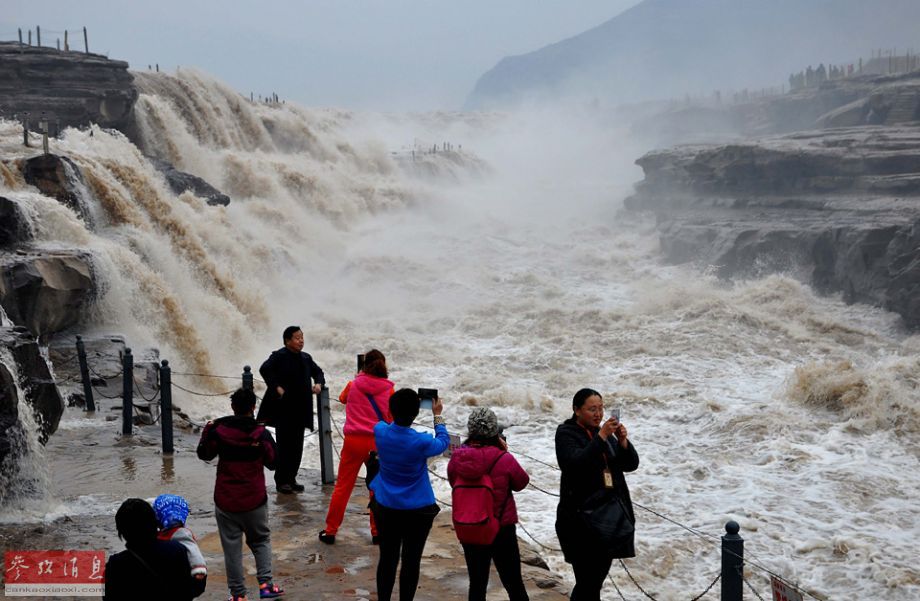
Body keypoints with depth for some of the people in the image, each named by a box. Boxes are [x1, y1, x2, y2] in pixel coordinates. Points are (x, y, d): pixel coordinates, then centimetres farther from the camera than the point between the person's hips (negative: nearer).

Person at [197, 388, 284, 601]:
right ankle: (265, 583, 6)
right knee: (261, 541, 18)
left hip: (226, 501, 0)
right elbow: (273, 463, 3)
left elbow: (204, 454, 10)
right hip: (255, 500, 0)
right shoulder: (261, 434, -9)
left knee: (232, 547, 8)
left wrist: (207, 431, 19)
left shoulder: (218, 430, -7)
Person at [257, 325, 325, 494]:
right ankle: (281, 481, 6)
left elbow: (318, 372, 26)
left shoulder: (306, 358, 12)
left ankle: (291, 479, 20)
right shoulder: (279, 356, -8)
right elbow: (264, 369, -22)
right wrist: (276, 387, -23)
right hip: (283, 409, -6)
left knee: (297, 446, 9)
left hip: (300, 409, 6)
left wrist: (318, 383, 6)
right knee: (284, 446, -4)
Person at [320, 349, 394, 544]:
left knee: (342, 486, 10)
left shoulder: (353, 385, -1)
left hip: (354, 440, 0)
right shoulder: (388, 389, -4)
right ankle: (377, 531, 19)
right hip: (378, 442, 0)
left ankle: (330, 531, 14)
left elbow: (342, 398, 22)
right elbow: (393, 418, 2)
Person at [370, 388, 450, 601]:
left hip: (385, 508, 4)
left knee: (387, 558, 15)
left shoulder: (379, 431, -13)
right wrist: (438, 415, 11)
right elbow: (443, 442, 1)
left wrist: (401, 407, 17)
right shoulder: (421, 442, -23)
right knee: (411, 561, 9)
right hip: (417, 510, -4)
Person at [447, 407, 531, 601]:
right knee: (514, 584, 11)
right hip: (502, 530, -3)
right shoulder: (504, 460, -20)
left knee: (477, 584, 15)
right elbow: (522, 482, -3)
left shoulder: (456, 459, -12)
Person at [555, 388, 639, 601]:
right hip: (581, 518, -6)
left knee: (598, 578, 8)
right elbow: (575, 464, -21)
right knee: (588, 583, -10)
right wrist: (601, 437, -25)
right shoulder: (566, 433, -3)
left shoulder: (604, 432, 16)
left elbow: (631, 464, 9)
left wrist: (623, 441, -9)